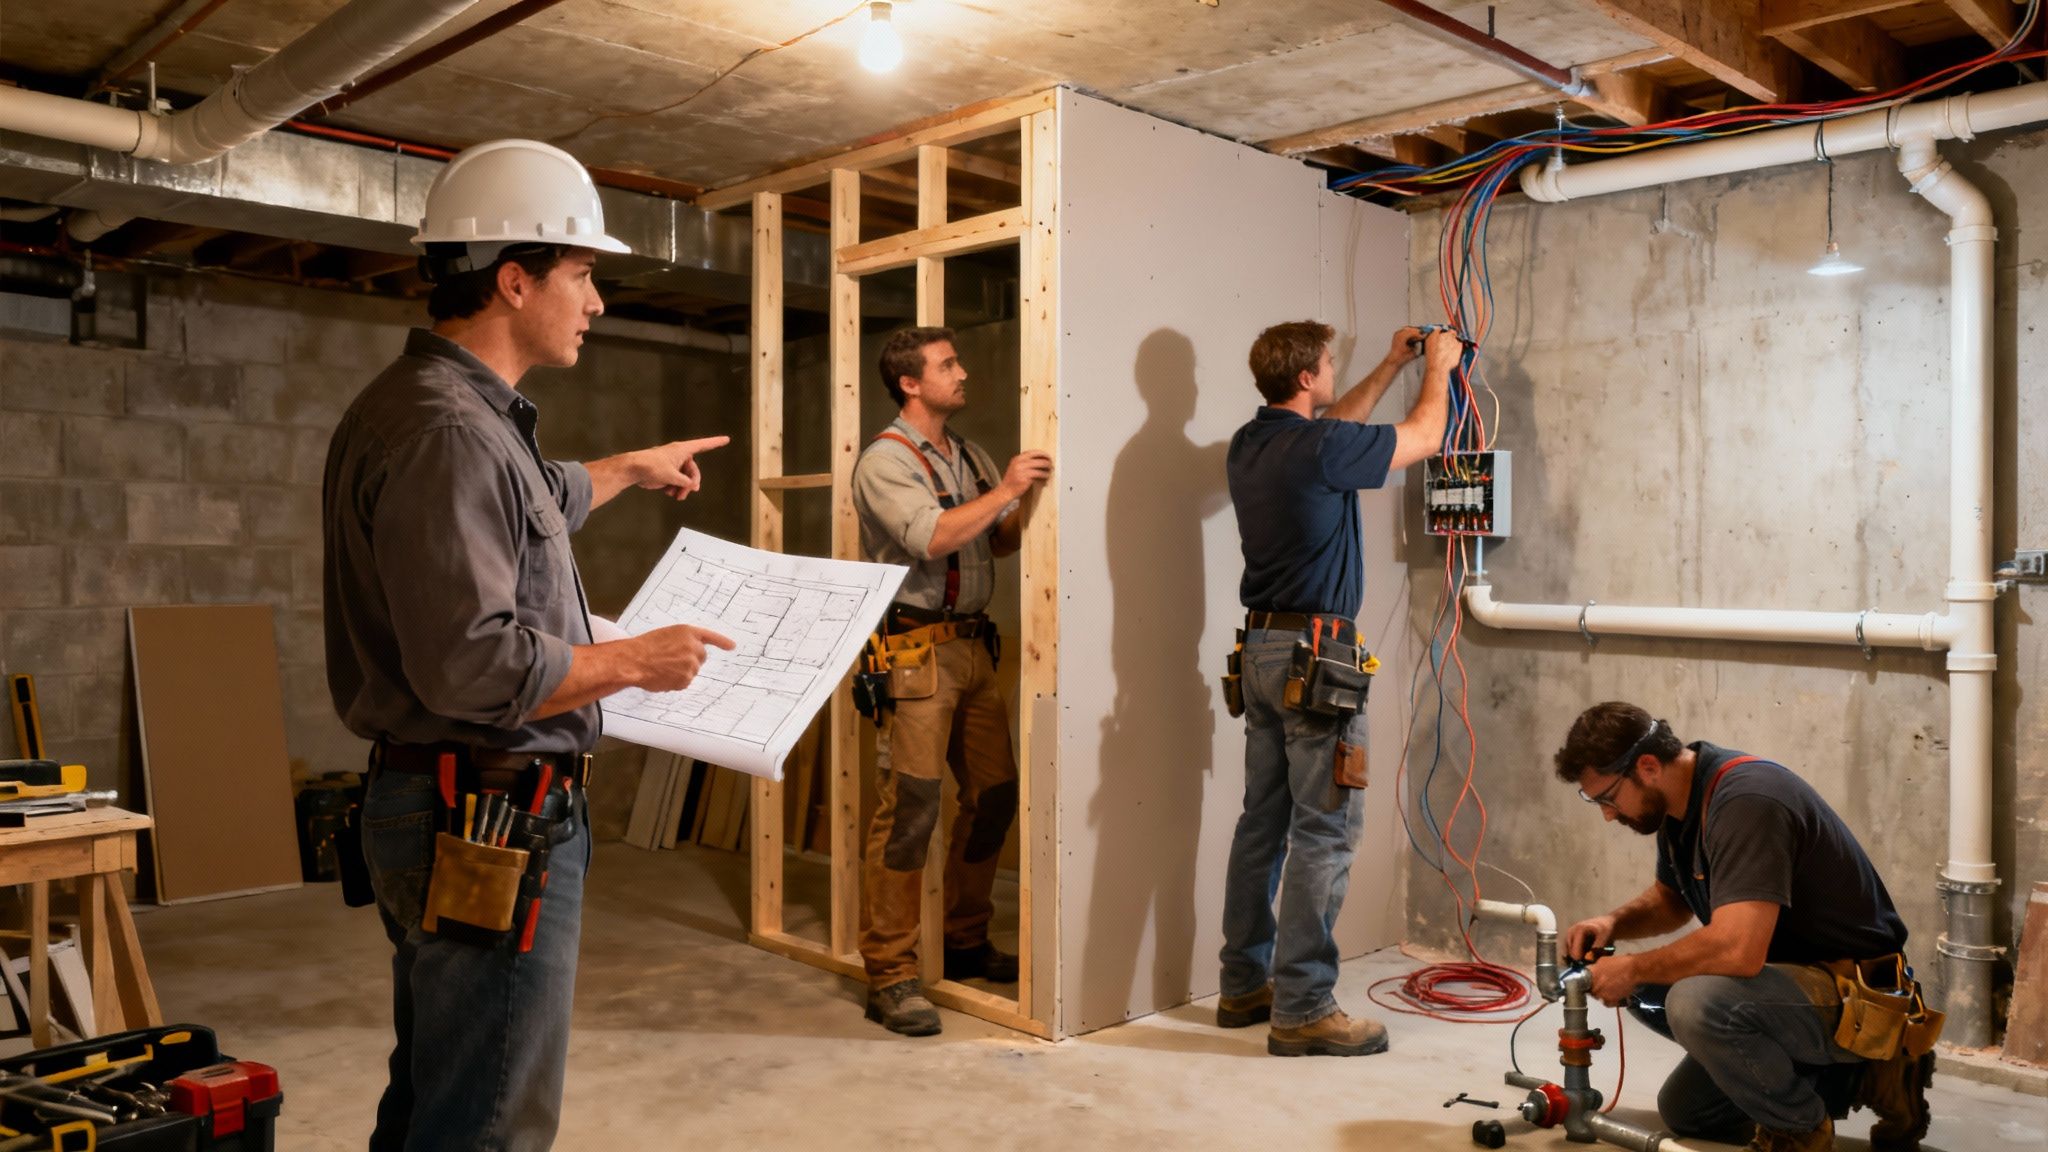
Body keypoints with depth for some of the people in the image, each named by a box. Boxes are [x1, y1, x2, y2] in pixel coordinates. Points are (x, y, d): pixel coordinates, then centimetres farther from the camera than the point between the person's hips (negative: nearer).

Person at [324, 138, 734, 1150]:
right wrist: (633, 662, -15)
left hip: (457, 813, 11)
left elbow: (525, 509, 34)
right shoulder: (446, 430, -21)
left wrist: (633, 470, 47)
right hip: (492, 819, -11)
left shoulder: (460, 411, 13)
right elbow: (472, 664, -29)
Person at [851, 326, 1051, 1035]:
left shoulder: (969, 457, 18)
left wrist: (1031, 494, 0)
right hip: (916, 649, -8)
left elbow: (1001, 543, 16)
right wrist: (1005, 490, -18)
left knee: (994, 793, 11)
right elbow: (930, 537, -20)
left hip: (972, 644, 8)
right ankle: (889, 976, -2)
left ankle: (966, 942, 27)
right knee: (909, 805, -9)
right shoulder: (885, 460, -6)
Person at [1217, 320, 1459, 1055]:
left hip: (1261, 649, 9)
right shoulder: (1321, 449, -15)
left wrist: (1392, 366, 35)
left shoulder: (1249, 445, 9)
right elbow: (1424, 435, 0)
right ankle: (1302, 1009, 1)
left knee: (1263, 821, 13)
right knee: (1323, 831, -4)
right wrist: (1438, 366, 18)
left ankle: (1245, 983, 22)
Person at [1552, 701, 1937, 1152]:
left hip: (1861, 996, -10)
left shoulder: (1746, 799, -27)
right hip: (1795, 978, 10)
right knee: (1683, 1110, 14)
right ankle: (1843, 1076, 16)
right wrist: (1614, 924, -1)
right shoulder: (1680, 801, 1)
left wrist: (1634, 968, -21)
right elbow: (1671, 899, 20)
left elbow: (1737, 951, -37)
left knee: (1697, 1003, -34)